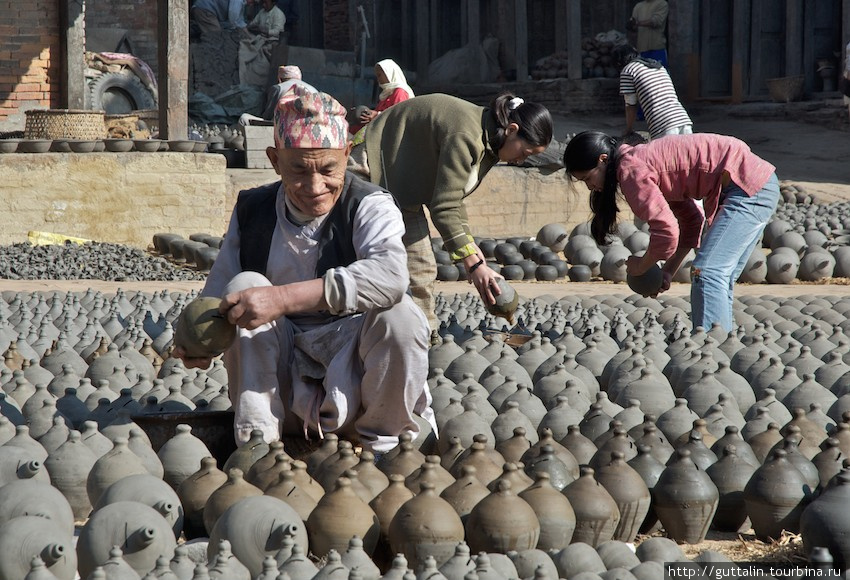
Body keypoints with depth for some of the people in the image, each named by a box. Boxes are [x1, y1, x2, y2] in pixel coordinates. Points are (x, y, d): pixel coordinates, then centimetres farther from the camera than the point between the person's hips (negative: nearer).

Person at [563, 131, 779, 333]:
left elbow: (666, 231, -21)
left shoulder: (631, 171, -14)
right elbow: (691, 219, 20)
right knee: (719, 278, 13)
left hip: (748, 188, -11)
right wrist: (668, 271, 15)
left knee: (707, 273, -17)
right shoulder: (641, 160, 16)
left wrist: (641, 266, -2)